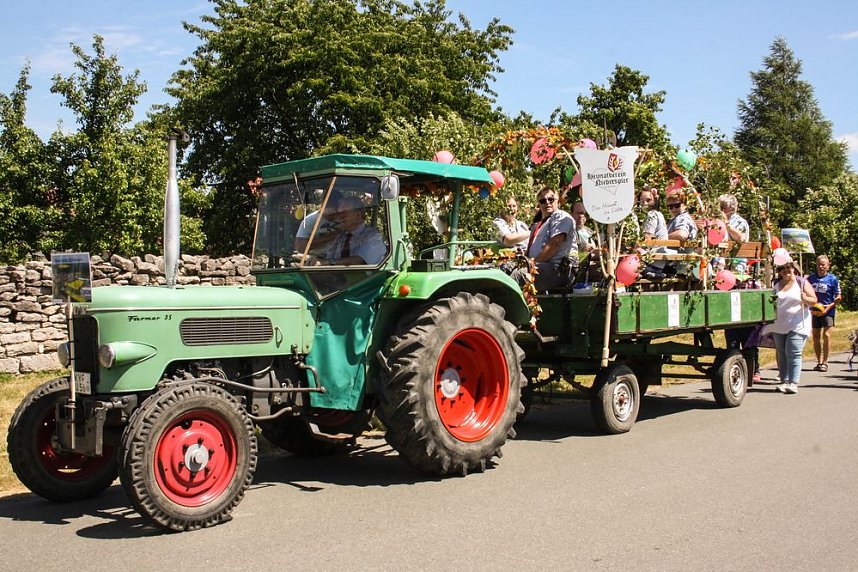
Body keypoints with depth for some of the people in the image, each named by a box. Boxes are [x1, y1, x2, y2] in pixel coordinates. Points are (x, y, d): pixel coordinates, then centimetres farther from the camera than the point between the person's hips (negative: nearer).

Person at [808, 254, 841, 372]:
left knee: (826, 335, -13)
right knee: (816, 337, 7)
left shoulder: (833, 279, -5)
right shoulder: (811, 278, 5)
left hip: (828, 311, -4)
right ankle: (819, 362, 18)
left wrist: (830, 306, -16)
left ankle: (825, 362, -4)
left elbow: (838, 297, -3)